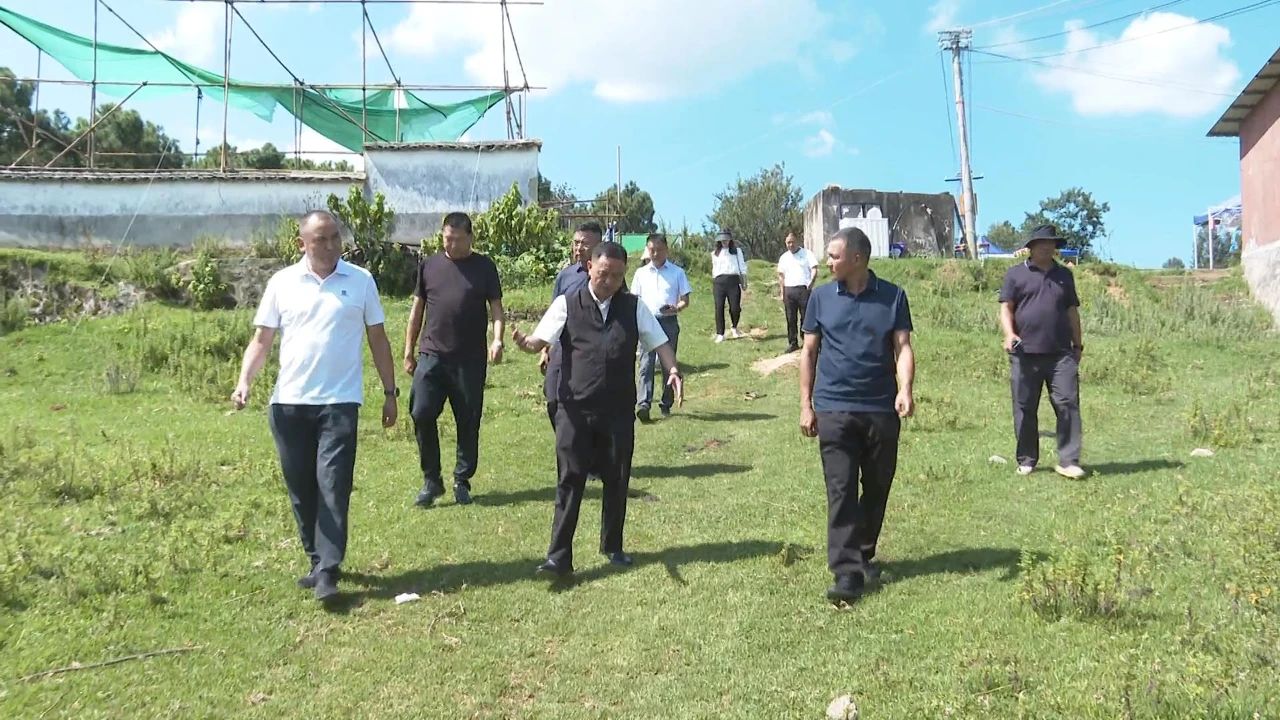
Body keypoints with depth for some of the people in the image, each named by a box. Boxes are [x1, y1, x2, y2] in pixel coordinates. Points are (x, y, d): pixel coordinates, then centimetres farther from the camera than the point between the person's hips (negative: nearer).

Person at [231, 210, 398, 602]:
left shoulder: (361, 281, 3)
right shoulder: (282, 283, 4)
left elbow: (378, 339, 8)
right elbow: (262, 339, 6)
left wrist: (390, 392, 6)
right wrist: (244, 381, -10)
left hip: (339, 402, -2)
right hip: (288, 403, 2)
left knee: (333, 486, -8)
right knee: (301, 489, 9)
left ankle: (328, 572, -6)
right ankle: (318, 561, 24)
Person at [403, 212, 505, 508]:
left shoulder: (484, 267, 4)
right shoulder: (429, 266, 9)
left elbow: (496, 307, 3)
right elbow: (417, 310, 13)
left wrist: (497, 339, -16)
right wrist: (409, 352, 11)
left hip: (470, 360, -1)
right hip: (431, 354, 1)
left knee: (468, 422, 4)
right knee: (421, 414, -9)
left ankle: (462, 482, 19)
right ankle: (431, 480, 6)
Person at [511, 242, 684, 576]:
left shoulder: (634, 307, 8)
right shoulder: (566, 305, 2)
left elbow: (660, 342, 10)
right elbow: (540, 341, -5)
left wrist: (673, 370, -9)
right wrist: (523, 342, -28)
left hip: (618, 411, 2)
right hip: (575, 410, -2)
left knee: (617, 480, 11)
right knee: (570, 481, -3)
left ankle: (612, 546, 30)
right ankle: (559, 556, 2)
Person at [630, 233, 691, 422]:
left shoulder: (677, 272, 6)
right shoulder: (641, 273, 11)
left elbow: (685, 299, 5)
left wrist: (676, 308, -16)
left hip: (669, 322, 0)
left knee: (668, 364, 5)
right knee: (646, 363, -10)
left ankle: (666, 404, 15)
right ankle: (643, 404, -19)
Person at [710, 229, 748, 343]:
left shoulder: (737, 251, 14)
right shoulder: (715, 253, 19)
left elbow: (742, 267, 11)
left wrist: (744, 282, 5)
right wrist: (712, 285, 18)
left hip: (733, 280, -1)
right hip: (719, 282, 1)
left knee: (735, 308, -7)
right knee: (719, 308, -4)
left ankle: (734, 328, 20)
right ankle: (720, 334, 1)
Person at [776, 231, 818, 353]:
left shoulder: (807, 253, 2)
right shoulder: (784, 257, 15)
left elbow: (814, 269, -2)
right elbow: (781, 276, 17)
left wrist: (811, 282, -16)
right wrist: (781, 292, 10)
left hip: (804, 289, -4)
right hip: (789, 290, 4)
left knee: (806, 317, -3)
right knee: (791, 319, 6)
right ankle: (793, 343, 12)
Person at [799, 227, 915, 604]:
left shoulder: (893, 296, 3)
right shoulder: (821, 297, 5)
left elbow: (903, 347, 0)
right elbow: (809, 352, 8)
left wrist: (905, 389, -18)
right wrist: (806, 405, 3)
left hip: (882, 409, 1)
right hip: (834, 409, -1)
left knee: (877, 489, 12)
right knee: (841, 491, -6)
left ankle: (863, 555, 29)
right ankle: (847, 572, -6)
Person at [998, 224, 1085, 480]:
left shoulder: (1064, 275, 18)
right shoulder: (1016, 274, 8)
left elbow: (1072, 312, 22)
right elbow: (1005, 308, 1)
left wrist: (1078, 344, 19)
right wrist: (1009, 334, -15)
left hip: (1061, 354, 2)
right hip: (1025, 354, -2)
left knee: (1068, 404, -7)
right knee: (1025, 409, 3)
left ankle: (1068, 461, -3)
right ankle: (1026, 460, 15)